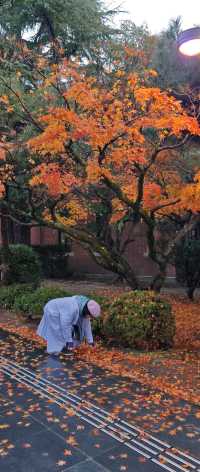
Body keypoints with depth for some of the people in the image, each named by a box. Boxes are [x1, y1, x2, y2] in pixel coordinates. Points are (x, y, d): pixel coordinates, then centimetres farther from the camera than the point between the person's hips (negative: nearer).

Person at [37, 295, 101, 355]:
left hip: (60, 312, 8)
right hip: (52, 312, -8)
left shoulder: (84, 309, -10)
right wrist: (69, 340, -26)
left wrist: (90, 340, 1)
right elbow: (65, 324, -32)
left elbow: (86, 324, -1)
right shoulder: (72, 308, -36)